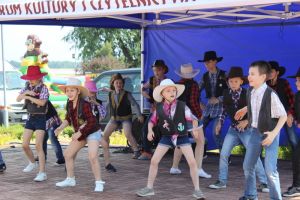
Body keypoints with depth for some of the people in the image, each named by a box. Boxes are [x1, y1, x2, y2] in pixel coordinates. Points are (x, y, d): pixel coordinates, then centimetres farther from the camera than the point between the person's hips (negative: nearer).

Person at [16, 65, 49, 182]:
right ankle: (32, 163, 36)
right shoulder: (28, 86, 5)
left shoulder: (43, 88, -12)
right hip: (30, 118, 6)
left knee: (38, 146, -13)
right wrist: (26, 92, -17)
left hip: (40, 118, -6)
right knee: (25, 145, 8)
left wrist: (29, 97, -18)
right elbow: (18, 99, 0)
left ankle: (42, 173, -10)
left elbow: (42, 102, -26)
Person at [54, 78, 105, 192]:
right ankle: (70, 179, 26)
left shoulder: (84, 104, -26)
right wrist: (61, 128, -6)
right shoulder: (69, 104, -4)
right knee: (67, 154, 10)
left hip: (92, 132, -8)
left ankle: (98, 183, -12)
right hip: (80, 133, 8)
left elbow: (91, 122, -25)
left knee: (92, 156, -24)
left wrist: (78, 133, -24)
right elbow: (68, 119, 10)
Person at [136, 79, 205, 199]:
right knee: (154, 161, -1)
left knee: (192, 162, -10)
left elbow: (193, 118, -7)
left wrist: (195, 128, -25)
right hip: (166, 137, 2)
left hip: (182, 137, -2)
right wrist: (150, 130, -11)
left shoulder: (182, 106, -13)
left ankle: (197, 190, 5)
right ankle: (149, 188, 14)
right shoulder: (159, 108, -6)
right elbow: (152, 121, 7)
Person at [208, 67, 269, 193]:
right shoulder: (226, 93, -1)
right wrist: (220, 123, 7)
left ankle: (263, 183, 2)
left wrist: (246, 121, -23)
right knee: (223, 154, -1)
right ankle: (222, 181, 11)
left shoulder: (247, 94, -13)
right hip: (233, 129, 4)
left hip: (247, 129, -4)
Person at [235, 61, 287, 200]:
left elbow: (283, 116, -18)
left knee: (270, 169, -7)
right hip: (255, 132, 7)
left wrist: (274, 133, -23)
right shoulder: (250, 91, -4)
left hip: (269, 133, -7)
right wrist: (244, 110, 32)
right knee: (248, 166, 12)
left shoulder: (270, 94, -24)